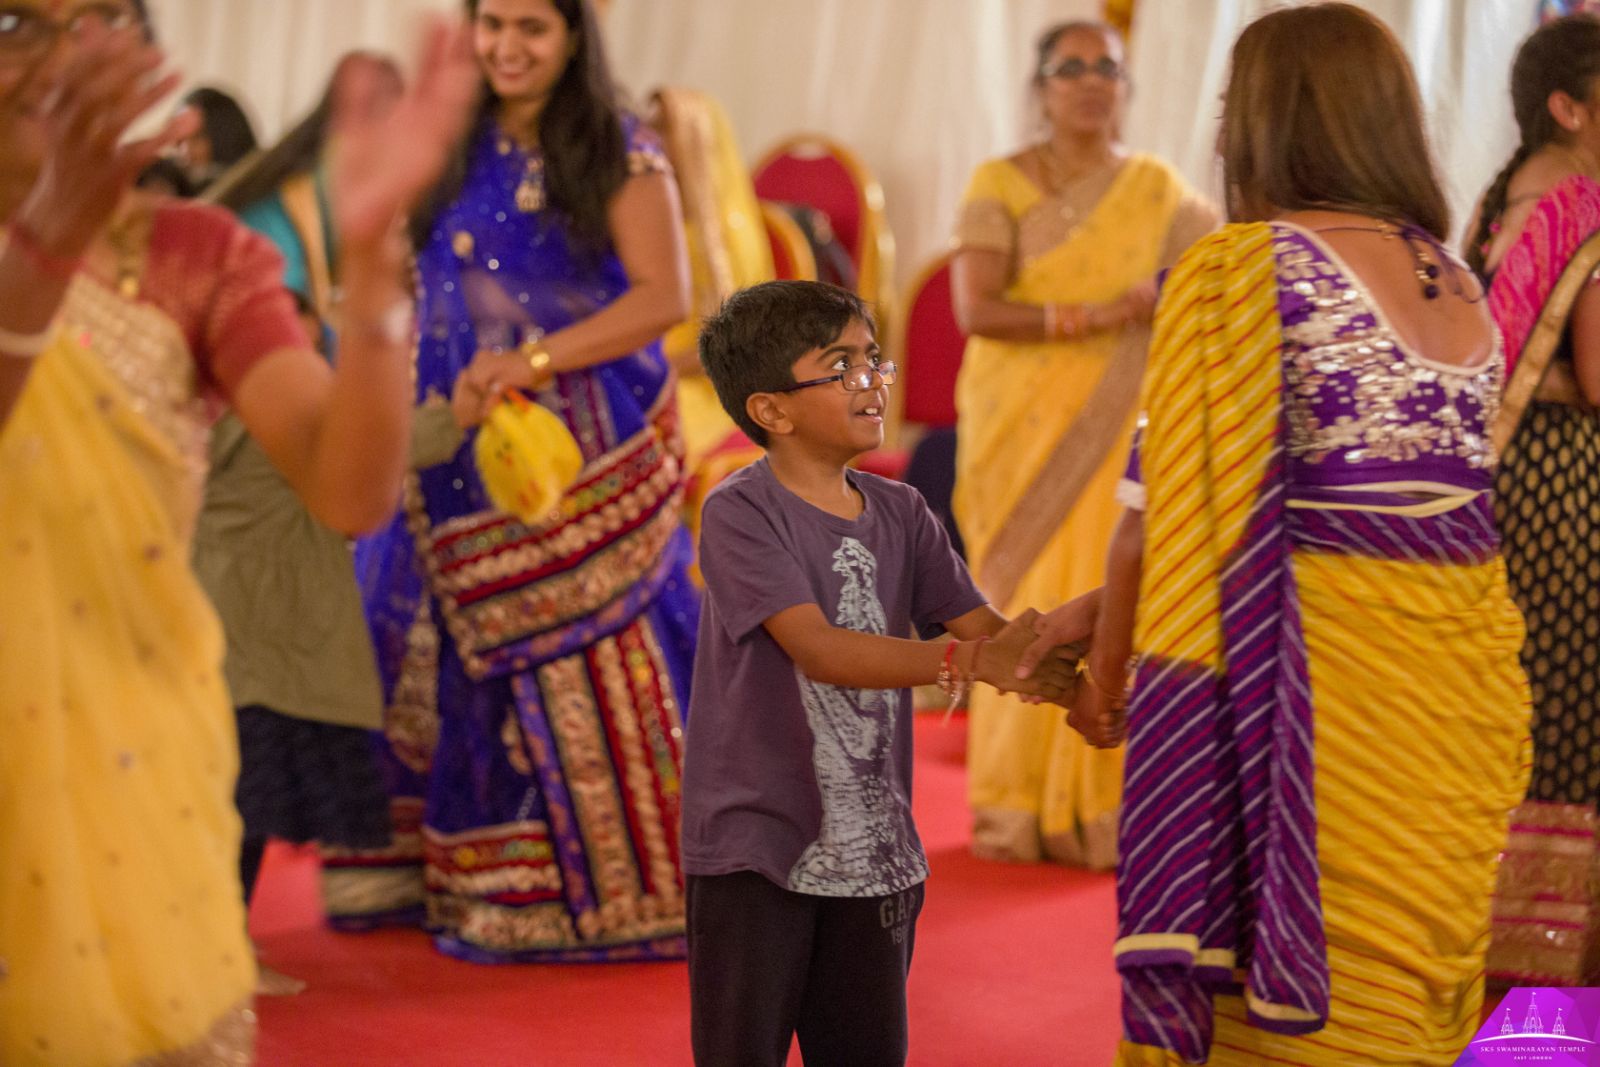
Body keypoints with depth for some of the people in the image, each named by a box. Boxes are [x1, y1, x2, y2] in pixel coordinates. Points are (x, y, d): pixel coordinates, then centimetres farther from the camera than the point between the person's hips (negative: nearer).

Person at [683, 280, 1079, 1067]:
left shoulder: (900, 514, 7)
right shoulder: (739, 514, -12)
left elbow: (983, 627, 0)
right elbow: (818, 648, -24)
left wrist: (1059, 679, -23)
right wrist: (969, 661, -33)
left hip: (874, 850, 6)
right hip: (753, 848, -6)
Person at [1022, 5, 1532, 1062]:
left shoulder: (1232, 273, -9)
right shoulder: (1457, 284, 10)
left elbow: (1166, 516, -9)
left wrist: (1107, 672, 9)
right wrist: (1087, 614, 19)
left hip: (1321, 693, -6)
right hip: (1470, 686, 6)